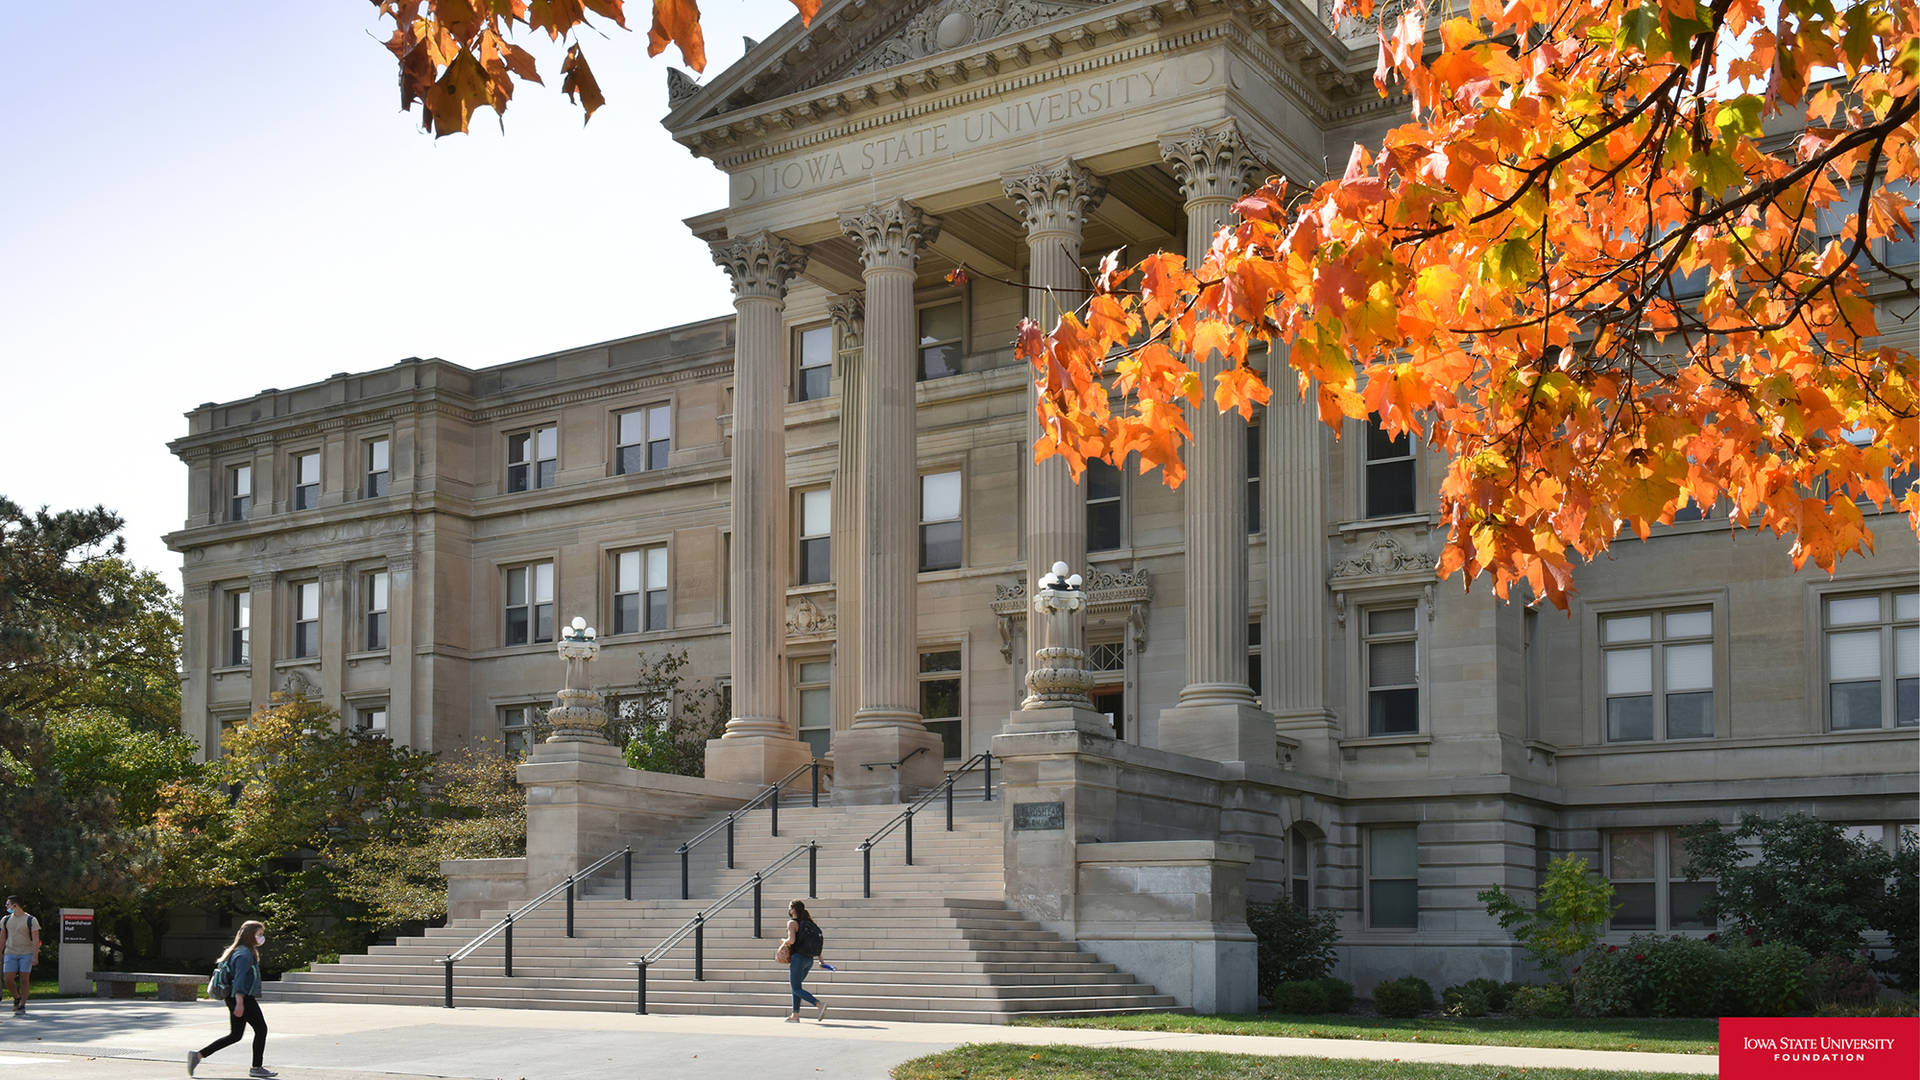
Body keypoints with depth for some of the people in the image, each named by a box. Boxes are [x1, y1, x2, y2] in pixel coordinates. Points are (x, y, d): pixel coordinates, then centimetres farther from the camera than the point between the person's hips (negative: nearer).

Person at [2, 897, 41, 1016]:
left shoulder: (31, 920, -4)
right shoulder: (5, 920, 9)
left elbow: (36, 939, -6)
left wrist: (35, 956, -13)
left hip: (26, 953, -3)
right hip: (10, 953, 3)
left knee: (24, 980, -4)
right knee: (8, 979, -5)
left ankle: (22, 1006, 4)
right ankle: (17, 998, 21)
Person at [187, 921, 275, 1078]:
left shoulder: (244, 952, 18)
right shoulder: (244, 953, -14)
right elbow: (239, 978, -22)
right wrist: (239, 1003, -27)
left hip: (235, 998, 10)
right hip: (243, 998, -10)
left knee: (235, 1035, 13)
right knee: (261, 1029, -1)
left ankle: (198, 1055, 10)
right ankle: (256, 1068, 5)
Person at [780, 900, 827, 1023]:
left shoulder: (792, 923, -11)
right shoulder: (808, 921, 11)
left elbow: (791, 940, -24)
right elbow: (821, 936, 13)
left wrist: (784, 943, -2)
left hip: (798, 958, -8)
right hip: (809, 959, 8)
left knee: (797, 989, -3)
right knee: (796, 985, 21)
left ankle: (819, 1004, -22)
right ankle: (795, 1015, 21)